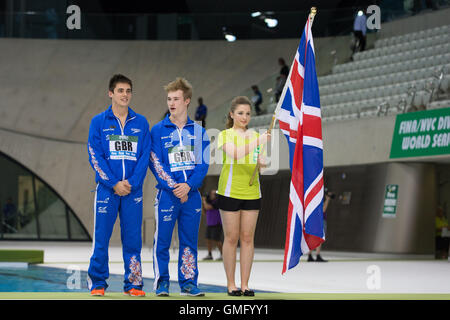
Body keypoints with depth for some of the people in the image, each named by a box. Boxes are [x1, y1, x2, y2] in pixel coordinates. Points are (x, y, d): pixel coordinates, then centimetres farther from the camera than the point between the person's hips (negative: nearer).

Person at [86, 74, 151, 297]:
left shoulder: (141, 123, 10)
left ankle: (133, 283, 9)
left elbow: (144, 156, 4)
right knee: (101, 238, -2)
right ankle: (97, 283, 6)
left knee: (133, 238, 2)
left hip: (133, 190, 2)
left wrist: (132, 183, -9)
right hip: (106, 188, -2)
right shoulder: (99, 122, 4)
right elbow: (95, 156, -2)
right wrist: (114, 184, -11)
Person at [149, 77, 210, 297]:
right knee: (162, 240, -1)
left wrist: (188, 185, -12)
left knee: (189, 241, 6)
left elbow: (203, 163, 4)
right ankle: (162, 283, 8)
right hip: (167, 194, -2)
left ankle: (188, 283, 12)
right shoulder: (158, 130, 2)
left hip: (191, 194, 2)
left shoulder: (199, 131, 8)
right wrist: (173, 187, -13)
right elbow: (155, 163, -4)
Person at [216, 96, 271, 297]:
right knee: (231, 238, -1)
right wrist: (259, 141, -25)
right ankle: (231, 284, 6)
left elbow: (262, 163, 11)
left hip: (251, 192, 4)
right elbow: (235, 154, -20)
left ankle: (245, 284, 6)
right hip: (230, 192, -4)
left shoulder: (255, 136, 12)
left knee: (247, 238, 2)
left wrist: (264, 162, -12)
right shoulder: (225, 135, -1)